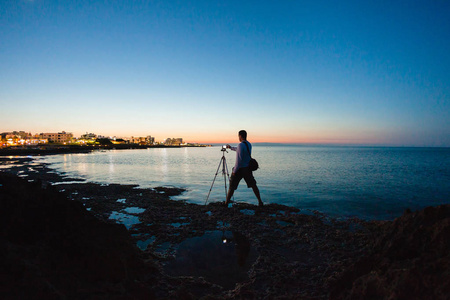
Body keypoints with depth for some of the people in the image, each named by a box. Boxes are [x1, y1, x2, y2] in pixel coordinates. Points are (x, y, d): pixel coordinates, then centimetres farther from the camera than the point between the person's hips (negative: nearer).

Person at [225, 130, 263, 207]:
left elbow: (239, 159, -21)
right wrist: (231, 147, 41)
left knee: (232, 187, 4)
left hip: (240, 169, -6)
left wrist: (234, 170, -16)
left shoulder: (240, 145, -16)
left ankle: (226, 203, 10)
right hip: (248, 169, 7)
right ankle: (260, 202, 13)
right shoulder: (249, 144, 9)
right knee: (253, 185, 13)